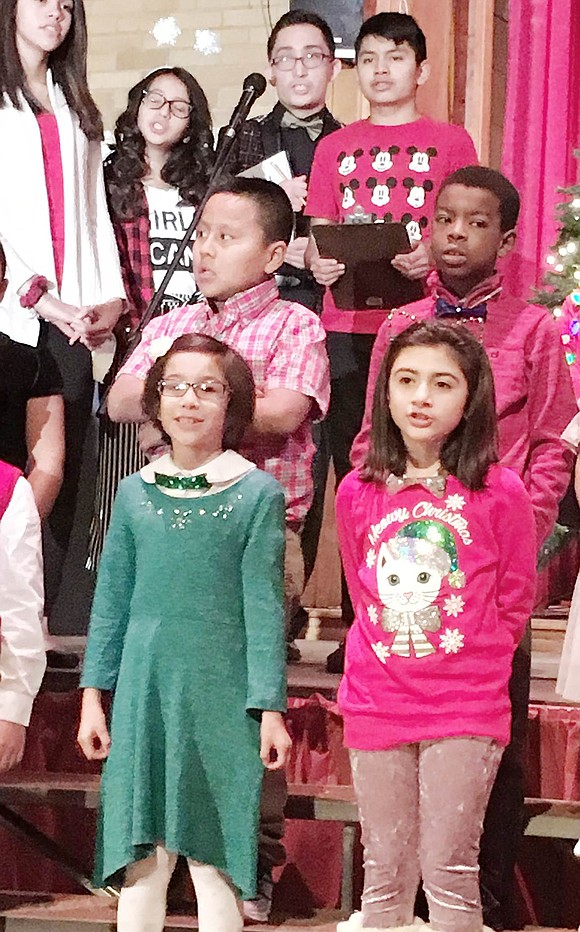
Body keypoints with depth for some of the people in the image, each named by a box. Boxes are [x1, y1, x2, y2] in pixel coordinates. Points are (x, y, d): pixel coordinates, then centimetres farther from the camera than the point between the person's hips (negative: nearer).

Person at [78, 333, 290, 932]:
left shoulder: (257, 493, -1)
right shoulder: (135, 494, 7)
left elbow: (264, 605, -3)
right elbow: (111, 599, 11)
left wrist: (270, 708, -6)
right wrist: (93, 695, 7)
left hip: (220, 696, -2)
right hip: (144, 689, 3)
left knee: (213, 862, 1)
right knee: (142, 863, 6)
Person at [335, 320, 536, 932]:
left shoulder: (500, 492, -7)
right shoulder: (357, 493, 2)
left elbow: (514, 600, 3)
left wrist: (474, 663, 6)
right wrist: (388, 653, 11)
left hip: (465, 706, -3)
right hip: (376, 703, 3)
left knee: (448, 871, 0)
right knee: (385, 871, 11)